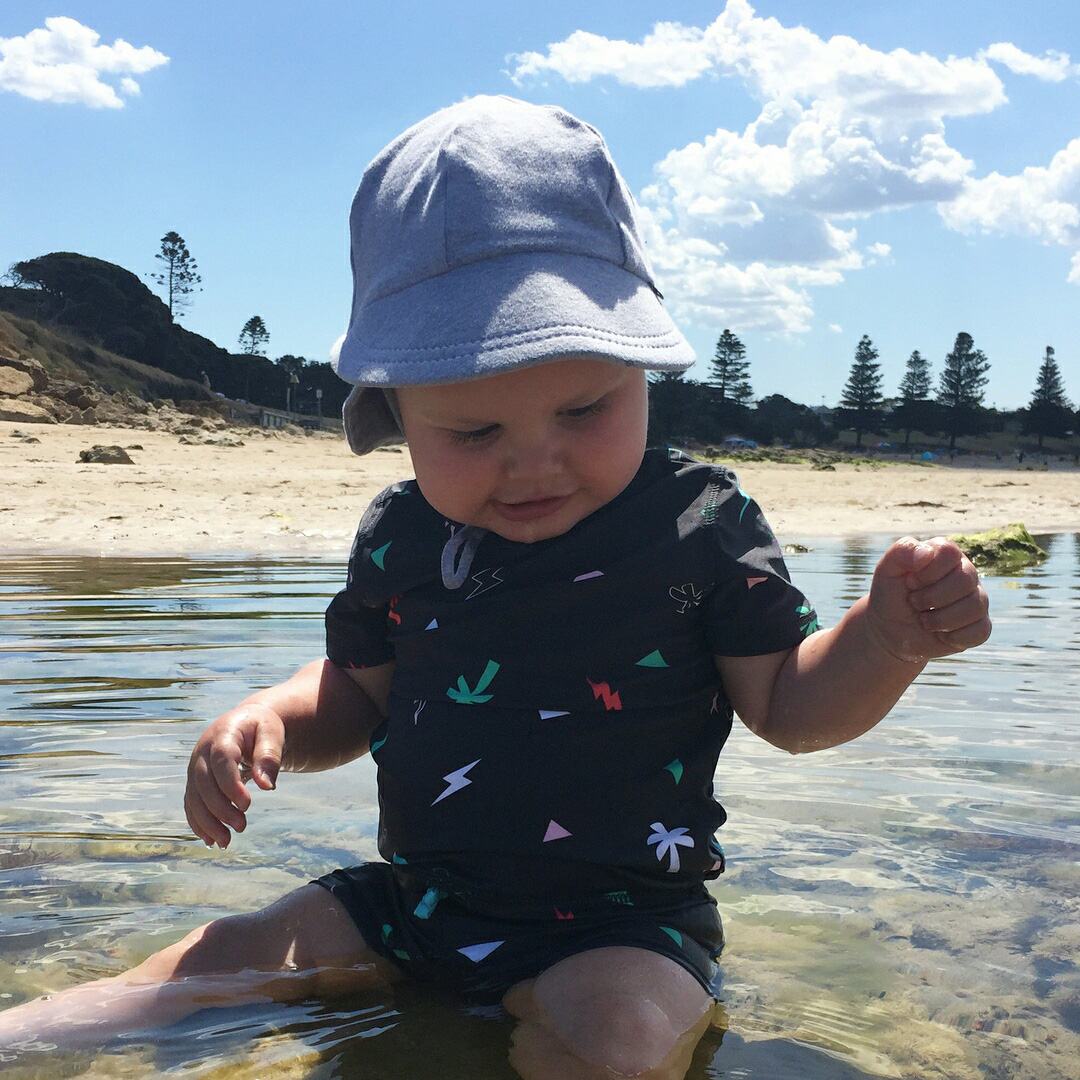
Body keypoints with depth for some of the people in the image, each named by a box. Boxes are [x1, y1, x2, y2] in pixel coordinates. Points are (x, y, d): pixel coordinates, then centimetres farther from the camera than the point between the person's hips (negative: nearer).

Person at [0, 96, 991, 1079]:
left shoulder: (701, 522, -10)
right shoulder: (399, 538, 2)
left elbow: (788, 706, -4)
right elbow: (356, 692, 17)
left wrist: (890, 635, -22)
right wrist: (267, 722, -3)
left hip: (620, 922, -4)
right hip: (411, 896, 5)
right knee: (224, 959, 0)